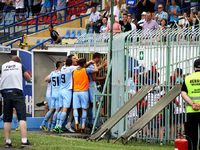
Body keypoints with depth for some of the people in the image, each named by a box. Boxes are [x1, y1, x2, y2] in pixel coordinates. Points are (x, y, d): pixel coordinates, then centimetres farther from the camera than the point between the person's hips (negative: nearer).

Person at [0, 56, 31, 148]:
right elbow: (28, 79, 17)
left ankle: (7, 141, 2)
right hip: (17, 92, -3)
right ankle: (24, 140, -17)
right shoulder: (20, 65, 12)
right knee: (22, 117, -7)